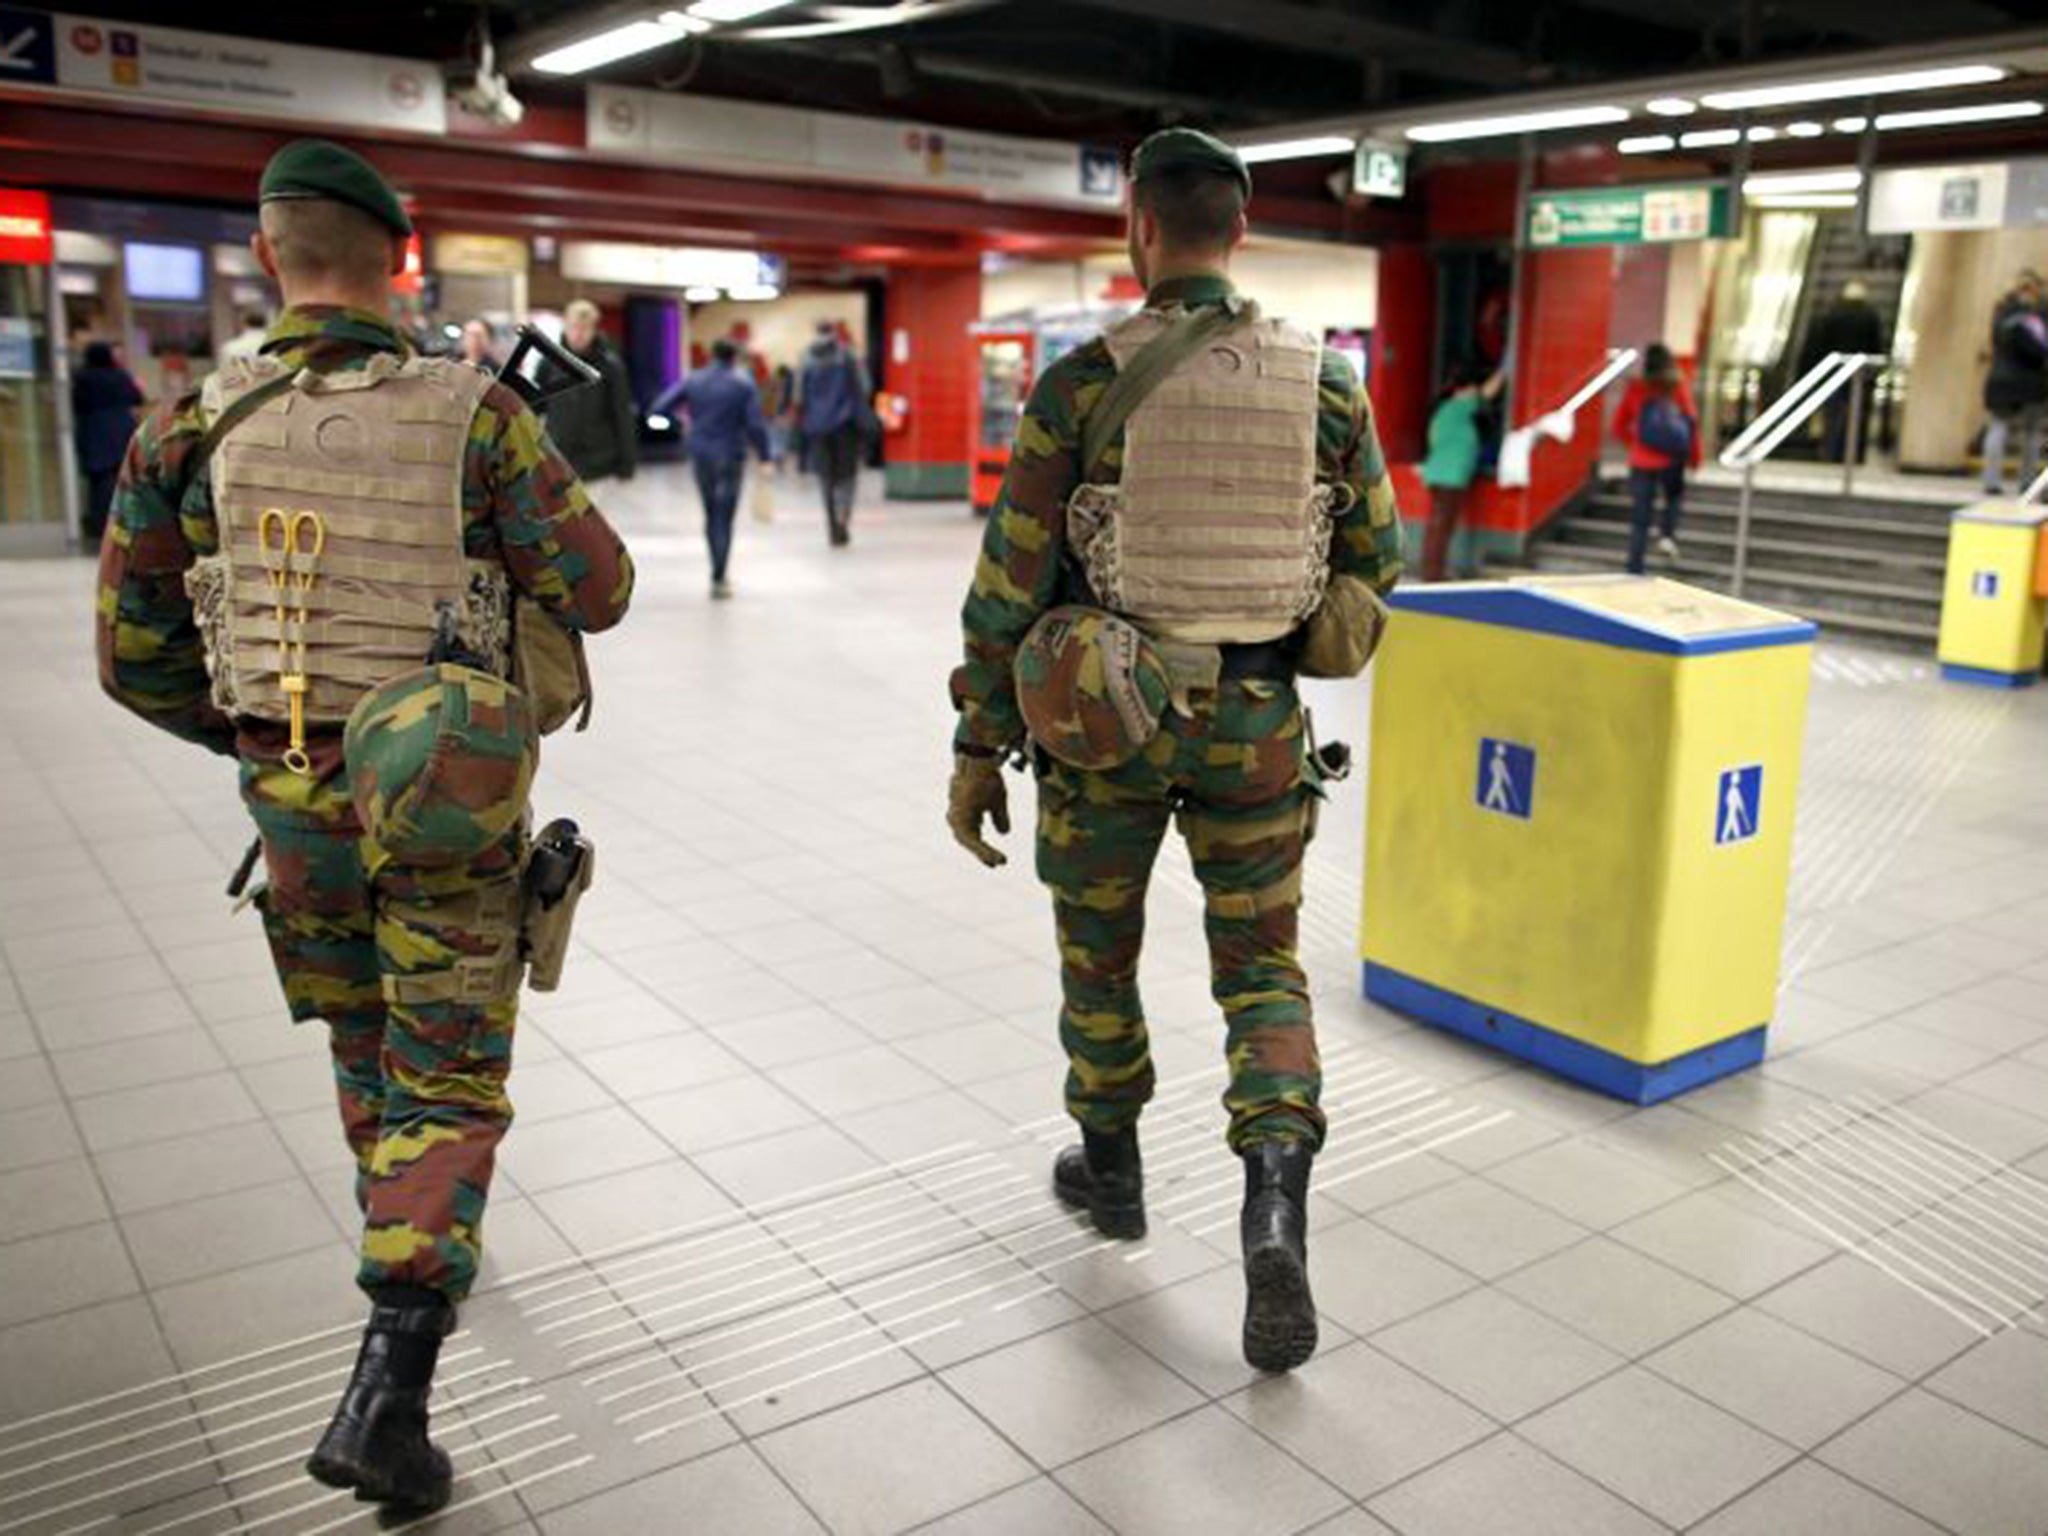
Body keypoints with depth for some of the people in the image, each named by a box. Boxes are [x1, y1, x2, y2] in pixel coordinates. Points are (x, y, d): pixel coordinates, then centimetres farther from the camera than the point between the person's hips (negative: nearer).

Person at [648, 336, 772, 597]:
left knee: (711, 515, 17)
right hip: (729, 457, -4)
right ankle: (718, 579, -5)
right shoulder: (743, 384, -6)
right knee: (724, 519, 0)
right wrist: (764, 458, -6)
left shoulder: (692, 381, 3)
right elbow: (756, 425, -12)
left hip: (700, 455, 4)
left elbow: (658, 409, -2)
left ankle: (719, 573, 23)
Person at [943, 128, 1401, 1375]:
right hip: (1254, 722, 2)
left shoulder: (1080, 385, -10)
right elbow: (1376, 560, 7)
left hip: (1104, 716, -1)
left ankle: (1111, 1170, 37)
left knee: (1100, 948, 20)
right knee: (1262, 964, 13)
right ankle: (1276, 1201, -6)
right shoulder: (1325, 382, -2)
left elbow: (1009, 585, -9)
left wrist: (980, 747, 0)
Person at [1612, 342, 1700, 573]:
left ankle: (1635, 571, 0)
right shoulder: (1678, 387, -4)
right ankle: (1668, 535, 4)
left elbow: (1619, 426, 5)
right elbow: (1692, 422, -4)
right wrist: (1694, 455, 7)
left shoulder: (1635, 389, -1)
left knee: (1639, 519, 4)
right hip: (1671, 460, 0)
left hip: (1641, 461, 0)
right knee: (1674, 496, 28)